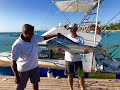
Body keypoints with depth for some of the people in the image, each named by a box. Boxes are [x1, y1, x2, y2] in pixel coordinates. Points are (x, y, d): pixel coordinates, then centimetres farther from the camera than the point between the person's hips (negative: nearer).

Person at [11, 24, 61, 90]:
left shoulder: (34, 37, -12)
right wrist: (16, 76, -26)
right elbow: (13, 62, -27)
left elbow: (44, 37, 5)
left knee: (35, 83, 25)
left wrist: (55, 35, -6)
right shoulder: (17, 45, -29)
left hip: (35, 67, 6)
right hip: (24, 70, -5)